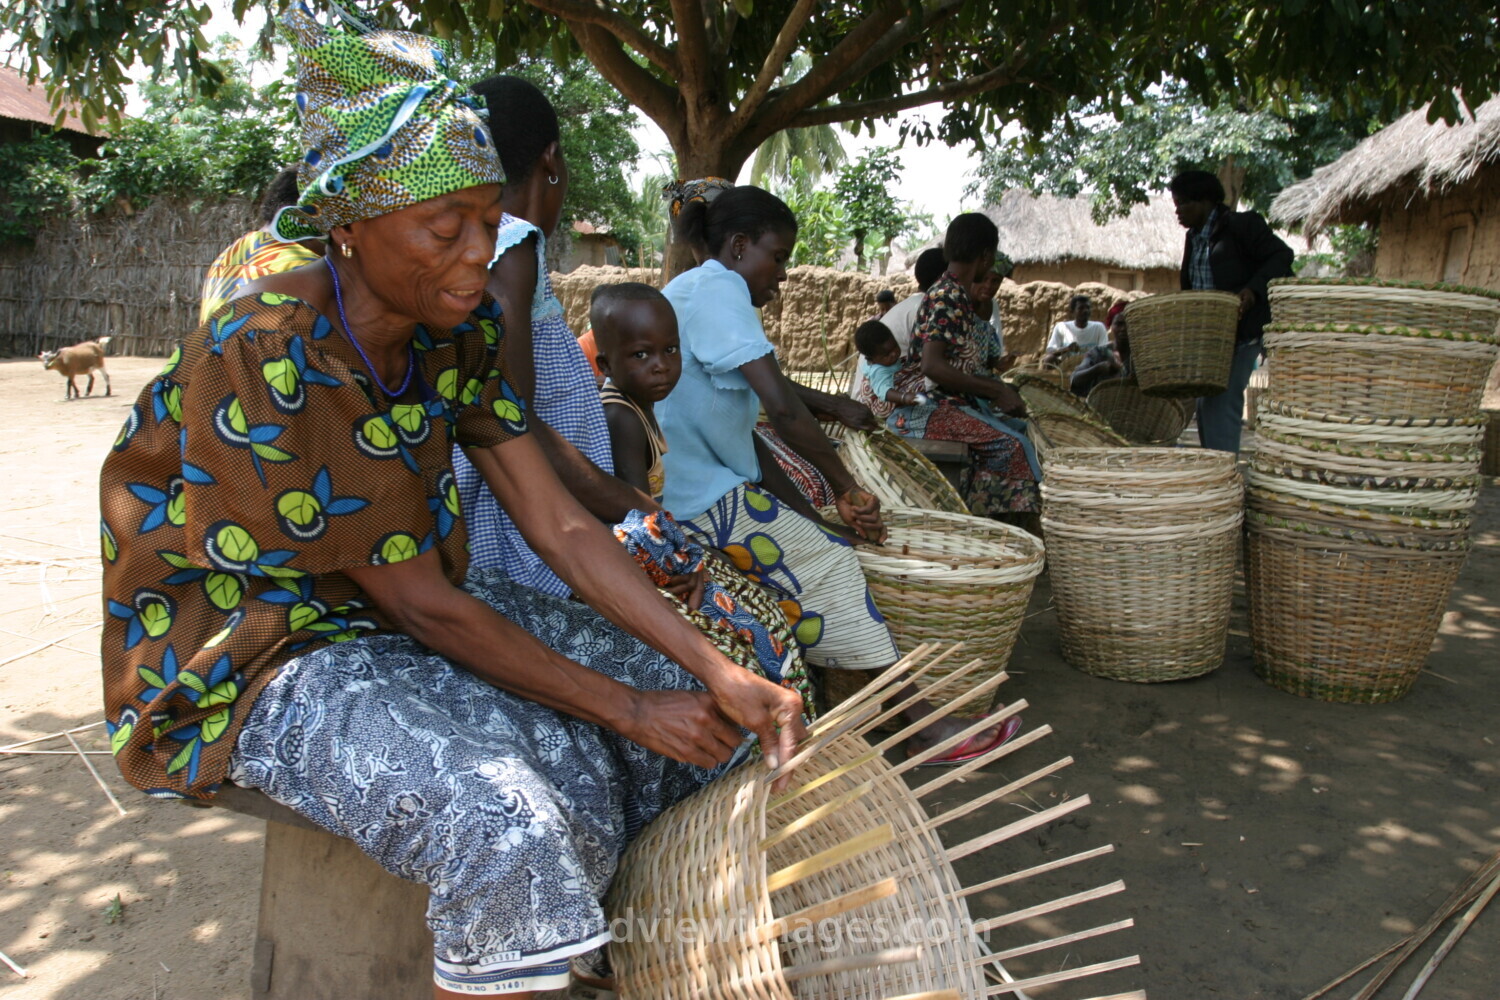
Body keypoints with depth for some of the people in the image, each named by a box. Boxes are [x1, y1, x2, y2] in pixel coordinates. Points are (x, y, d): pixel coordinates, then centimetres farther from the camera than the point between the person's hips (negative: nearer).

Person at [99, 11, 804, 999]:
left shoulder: (456, 332, -5)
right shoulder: (262, 361, -27)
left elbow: (561, 527, -8)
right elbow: (418, 602, -24)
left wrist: (720, 674, -16)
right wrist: (626, 708, -21)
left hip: (409, 605, 7)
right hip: (252, 660, -7)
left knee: (692, 710, -2)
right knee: (507, 826, -33)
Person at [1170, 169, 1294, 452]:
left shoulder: (1241, 225, -6)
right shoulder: (1193, 238, 18)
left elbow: (1281, 256, -11)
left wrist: (1253, 290, -23)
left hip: (1240, 331, -9)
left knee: (1221, 403, -14)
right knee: (1206, 404, 10)